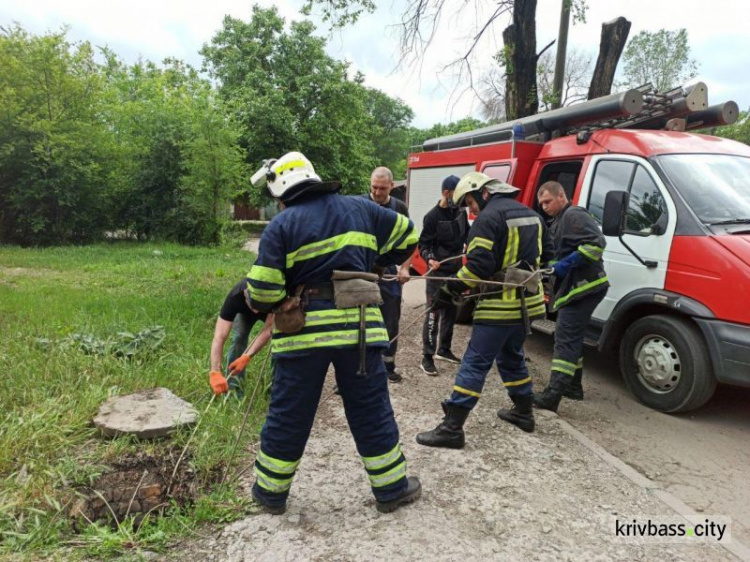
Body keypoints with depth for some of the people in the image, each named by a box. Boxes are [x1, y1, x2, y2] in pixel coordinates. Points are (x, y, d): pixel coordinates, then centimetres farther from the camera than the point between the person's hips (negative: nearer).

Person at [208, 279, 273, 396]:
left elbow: (269, 330, -39)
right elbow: (219, 337, -48)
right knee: (238, 338, -22)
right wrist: (215, 372, -58)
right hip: (245, 310, 0)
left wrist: (247, 357, -48)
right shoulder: (235, 297, -44)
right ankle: (233, 388, -11)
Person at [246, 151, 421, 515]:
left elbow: (263, 292, -10)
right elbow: (406, 235, 19)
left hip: (303, 331, -2)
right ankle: (391, 489, 24)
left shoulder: (281, 226, -4)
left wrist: (264, 305, 13)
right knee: (371, 411, 13)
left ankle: (270, 491, 28)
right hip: (357, 326, 2)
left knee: (288, 415, 12)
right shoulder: (358, 208, 8)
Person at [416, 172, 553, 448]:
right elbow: (545, 253, 22)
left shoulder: (489, 217, -13)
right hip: (527, 302, 9)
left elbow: (479, 265, -21)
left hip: (500, 305, -8)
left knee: (475, 363, -7)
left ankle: (452, 428, -5)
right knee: (512, 357, 24)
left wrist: (449, 290, -16)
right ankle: (524, 412, 35)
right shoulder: (531, 215, 14)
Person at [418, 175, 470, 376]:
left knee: (451, 312, 14)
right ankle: (427, 357, -1)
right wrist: (429, 259, -29)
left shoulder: (460, 212, 6)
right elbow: (423, 244, -12)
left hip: (455, 270, 7)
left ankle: (444, 350, 28)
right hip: (437, 272, -7)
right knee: (433, 314, -6)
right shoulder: (432, 216, -13)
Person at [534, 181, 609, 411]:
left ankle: (554, 393, -18)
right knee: (572, 337, 18)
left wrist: (566, 264, -24)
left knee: (565, 338, -15)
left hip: (583, 287, -11)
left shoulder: (574, 215, -11)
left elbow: (597, 243, -23)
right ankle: (573, 386, 30)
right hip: (573, 288, 11)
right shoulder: (558, 222, 22)